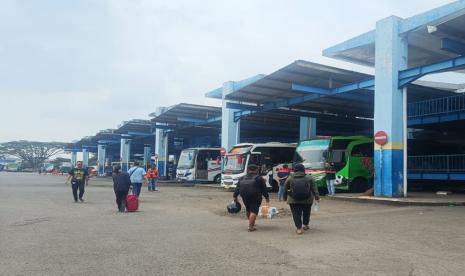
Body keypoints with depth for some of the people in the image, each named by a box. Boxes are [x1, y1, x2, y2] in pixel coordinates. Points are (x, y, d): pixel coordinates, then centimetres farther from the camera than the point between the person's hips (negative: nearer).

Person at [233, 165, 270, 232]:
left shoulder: (242, 178, 12)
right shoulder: (259, 178, -1)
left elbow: (237, 188, 8)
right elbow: (264, 189, -2)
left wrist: (235, 196, 9)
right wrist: (267, 197, 5)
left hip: (245, 198, 5)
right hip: (255, 198, -5)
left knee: (248, 210, 21)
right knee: (253, 211, -6)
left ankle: (252, 223, 36)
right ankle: (250, 226, -16)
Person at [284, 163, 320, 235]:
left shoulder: (289, 179, 3)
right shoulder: (309, 178, 4)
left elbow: (285, 189, 9)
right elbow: (314, 189, -1)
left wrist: (285, 198, 19)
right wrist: (317, 197, -2)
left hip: (293, 201, -1)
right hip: (307, 200, 1)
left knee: (296, 214, 2)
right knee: (306, 212, 21)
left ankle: (299, 228, -8)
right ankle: (305, 225, 32)